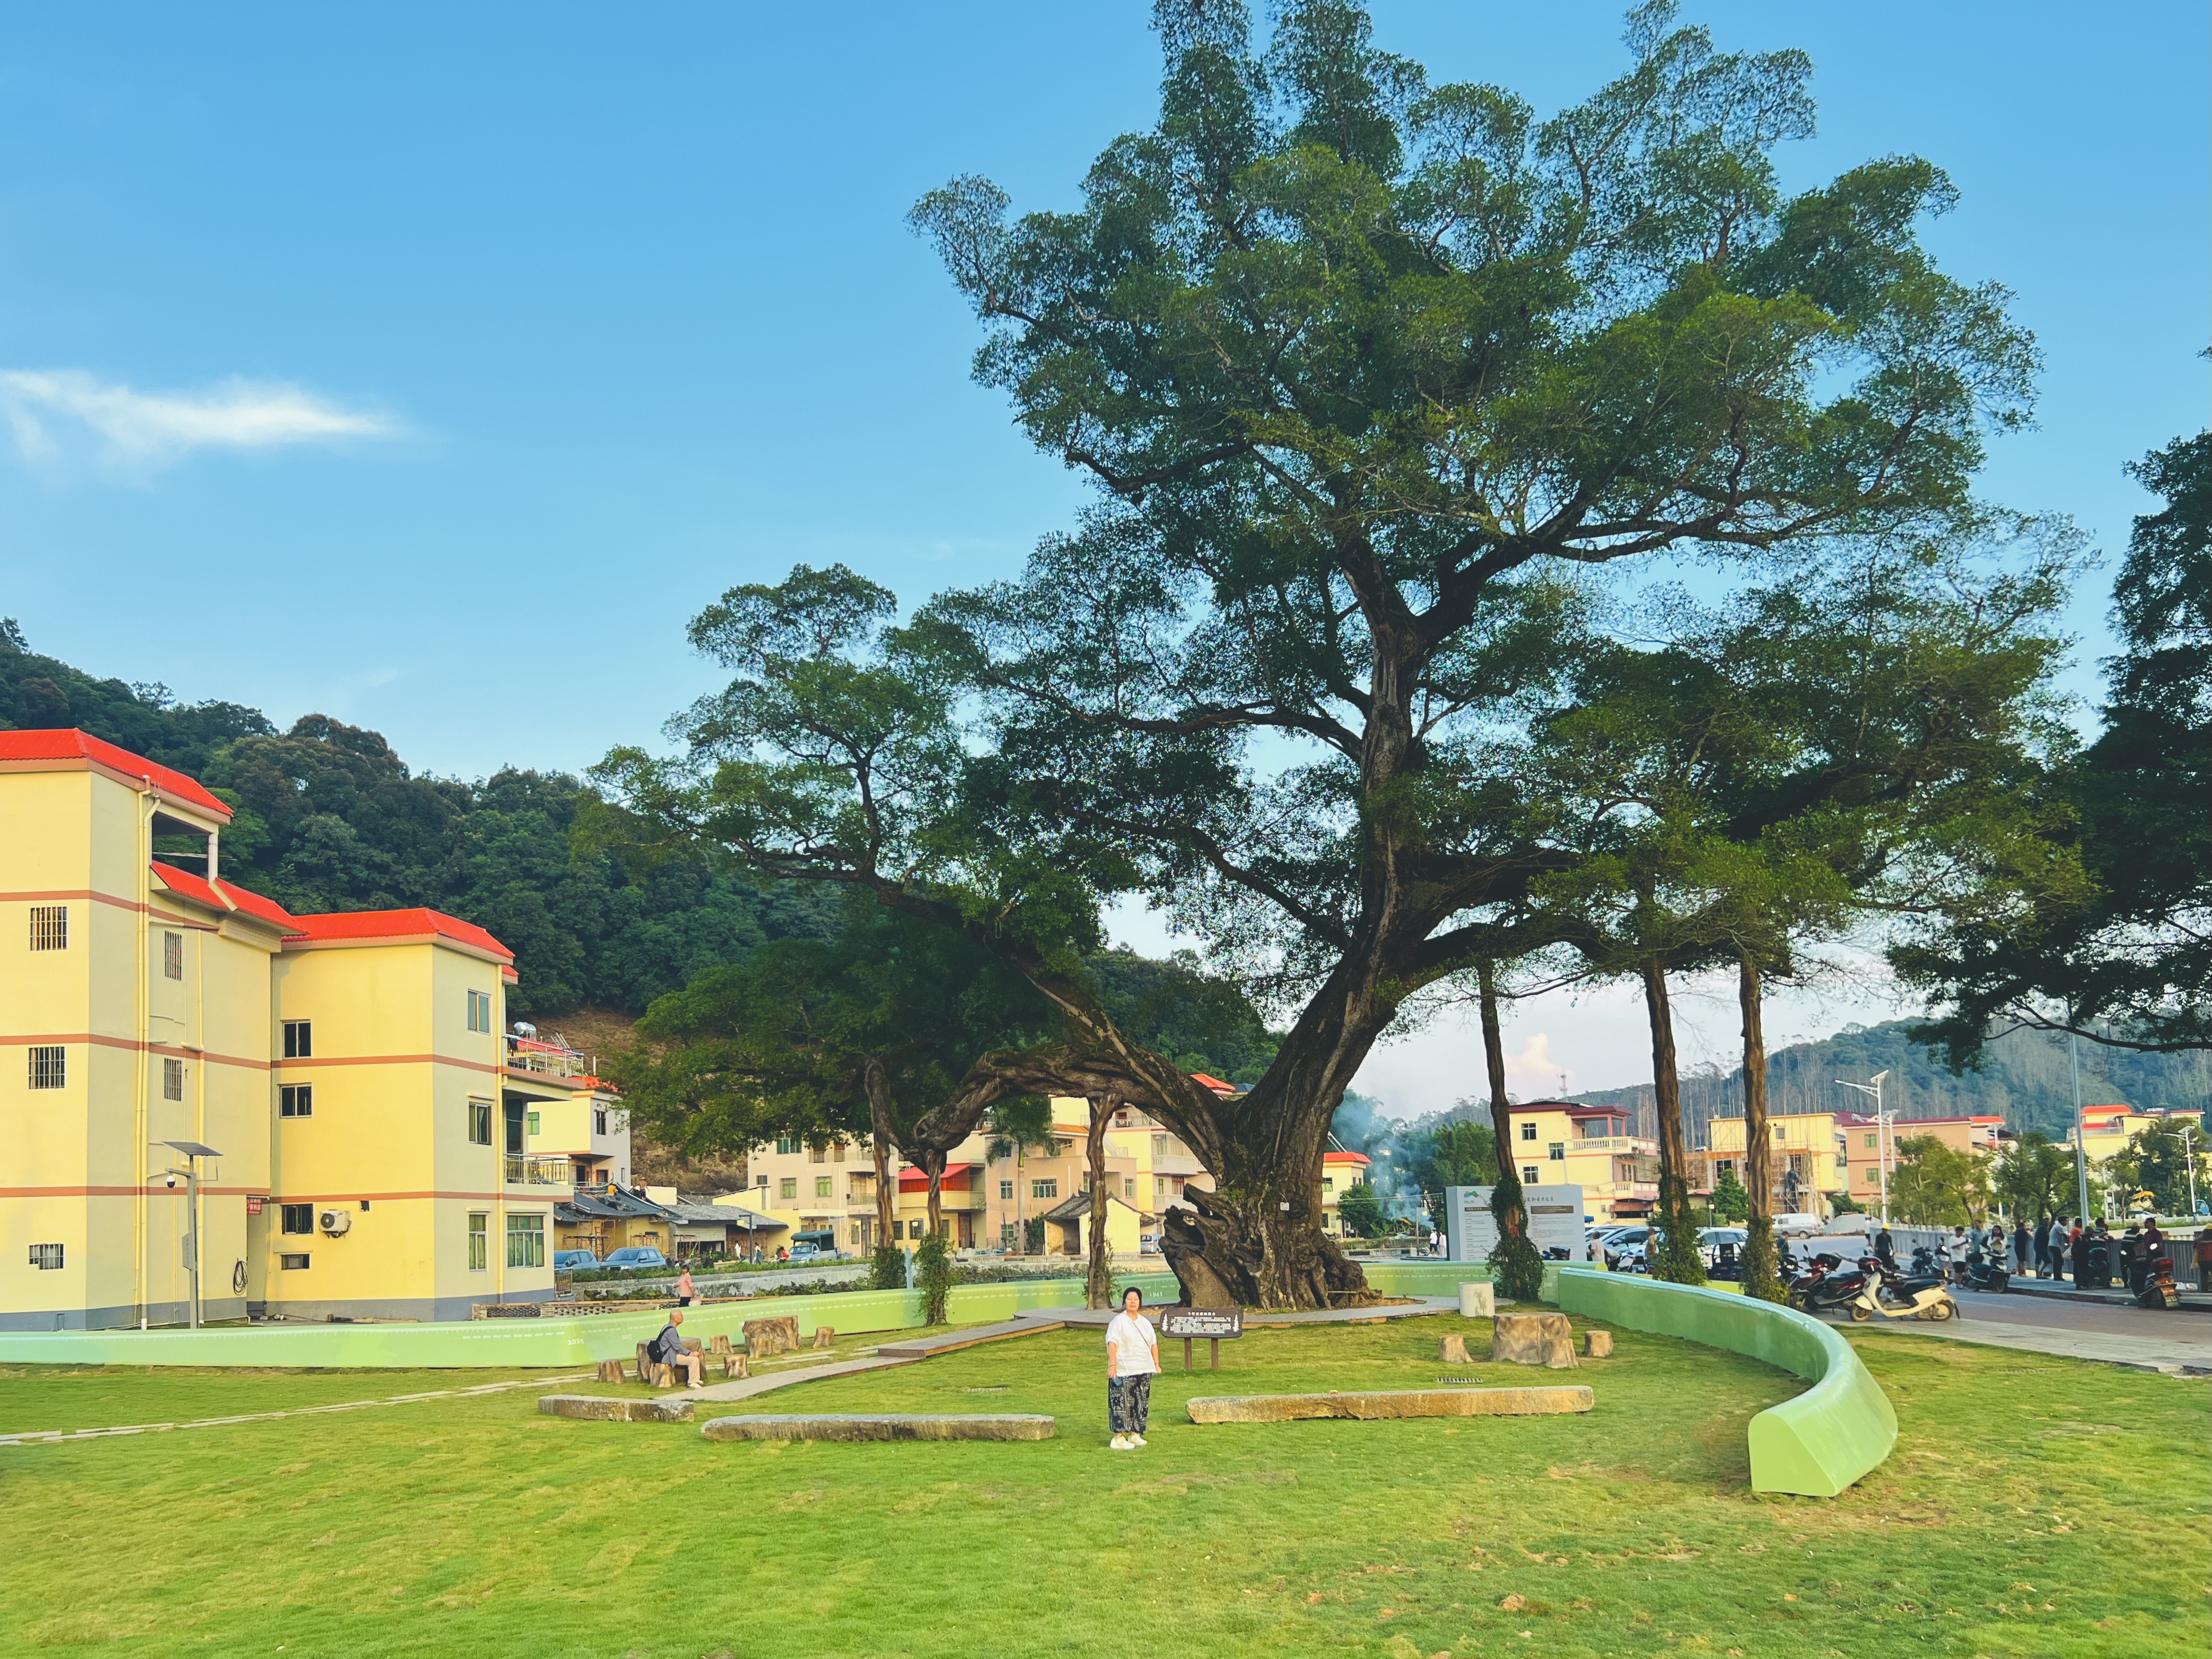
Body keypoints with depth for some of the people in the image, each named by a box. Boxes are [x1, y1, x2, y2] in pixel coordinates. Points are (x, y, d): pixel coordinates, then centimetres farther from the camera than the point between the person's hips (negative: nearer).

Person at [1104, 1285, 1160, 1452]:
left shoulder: (1145, 1323, 16)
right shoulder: (1118, 1321, -5)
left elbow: (1153, 1343, 21)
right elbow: (1112, 1343, -14)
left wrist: (1156, 1364, 15)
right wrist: (1113, 1365, -22)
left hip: (1144, 1370, 7)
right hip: (1124, 1371, -7)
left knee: (1142, 1403, 9)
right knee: (1122, 1403, -8)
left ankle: (1135, 1434, 19)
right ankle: (1119, 1438, -5)